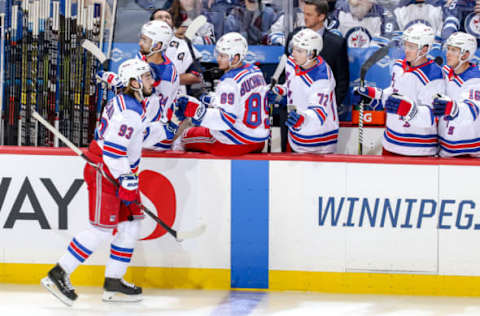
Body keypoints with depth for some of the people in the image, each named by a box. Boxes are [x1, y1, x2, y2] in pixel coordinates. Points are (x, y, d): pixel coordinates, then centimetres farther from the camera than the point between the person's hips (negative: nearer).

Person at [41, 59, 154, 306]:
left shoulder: (127, 103, 12)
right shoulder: (129, 112, -21)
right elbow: (113, 151, -26)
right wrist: (126, 182, -24)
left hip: (117, 173, 11)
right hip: (103, 174, -11)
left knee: (130, 225, 8)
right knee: (102, 229, -11)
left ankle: (113, 282, 12)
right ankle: (59, 274, -7)